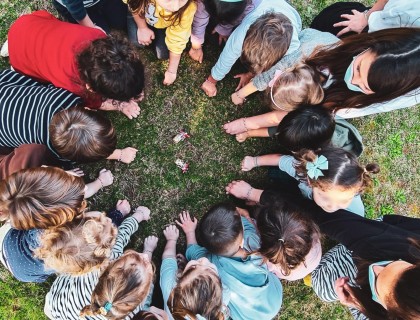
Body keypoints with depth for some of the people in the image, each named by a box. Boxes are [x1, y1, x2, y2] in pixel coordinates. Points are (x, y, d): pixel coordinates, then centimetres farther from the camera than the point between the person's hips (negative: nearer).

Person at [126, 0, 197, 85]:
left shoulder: (187, 9, -42)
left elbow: (177, 40, -29)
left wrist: (172, 72, -19)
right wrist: (142, 28, -19)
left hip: (165, 25, -1)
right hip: (141, 14, 1)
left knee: (163, 54, -11)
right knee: (137, 40, -18)